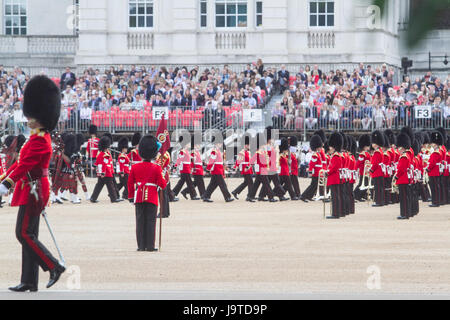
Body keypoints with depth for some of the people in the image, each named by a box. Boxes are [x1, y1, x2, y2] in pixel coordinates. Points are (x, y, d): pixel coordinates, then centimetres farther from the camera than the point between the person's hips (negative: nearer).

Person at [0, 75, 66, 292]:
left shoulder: (40, 140, -16)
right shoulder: (38, 138, 16)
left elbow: (26, 164, -25)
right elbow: (22, 162, 23)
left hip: (33, 191, -10)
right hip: (32, 190, 10)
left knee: (24, 234, -9)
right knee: (28, 235, 8)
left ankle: (54, 266, -5)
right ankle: (29, 282, 9)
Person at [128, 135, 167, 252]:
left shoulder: (135, 167, 1)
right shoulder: (156, 168, -7)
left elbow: (130, 184, 6)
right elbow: (162, 185, -7)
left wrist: (130, 196, 16)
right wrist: (165, 182, 15)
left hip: (139, 198, 2)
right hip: (152, 198, -2)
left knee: (140, 221, 6)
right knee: (151, 221, 1)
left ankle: (141, 245, 4)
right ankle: (150, 246, -1)